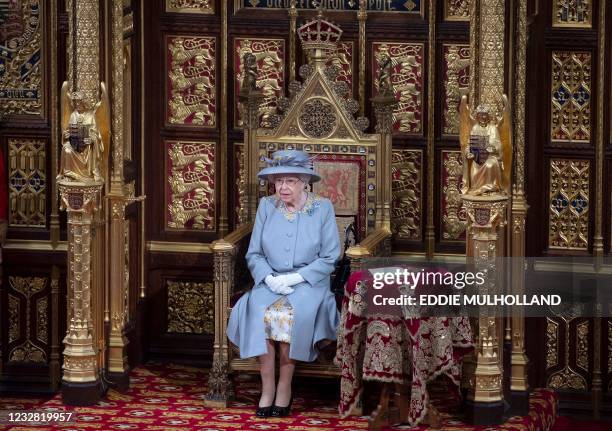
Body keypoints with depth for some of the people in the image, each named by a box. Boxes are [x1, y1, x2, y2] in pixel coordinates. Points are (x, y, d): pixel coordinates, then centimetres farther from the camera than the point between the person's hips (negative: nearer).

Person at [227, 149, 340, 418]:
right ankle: (267, 388, -24)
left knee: (293, 312, -34)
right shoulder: (266, 207, 8)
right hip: (270, 280, 2)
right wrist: (269, 278, -12)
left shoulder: (322, 208, 1)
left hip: (309, 282, -2)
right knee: (258, 310, -30)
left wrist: (295, 278, -14)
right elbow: (253, 254, 8)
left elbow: (329, 258, -3)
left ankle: (285, 387, -21)